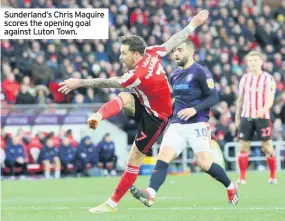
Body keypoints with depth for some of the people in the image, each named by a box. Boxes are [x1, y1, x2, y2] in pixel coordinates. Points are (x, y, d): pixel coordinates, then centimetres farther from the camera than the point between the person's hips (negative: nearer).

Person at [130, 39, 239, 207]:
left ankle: (231, 187, 15)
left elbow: (213, 97, -11)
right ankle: (150, 194, -28)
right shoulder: (174, 75, 16)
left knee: (205, 164, -10)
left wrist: (195, 109, -23)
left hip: (198, 125, -6)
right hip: (177, 125, 6)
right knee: (163, 158, -14)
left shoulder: (201, 72, -7)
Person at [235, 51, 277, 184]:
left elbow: (270, 99, -11)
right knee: (243, 146, -2)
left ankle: (273, 176, 9)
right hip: (246, 117, 3)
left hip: (262, 117, -3)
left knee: (267, 147, -2)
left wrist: (263, 110, -30)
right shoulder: (244, 79, 11)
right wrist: (237, 117, 14)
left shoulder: (268, 79, -2)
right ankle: (242, 177, 2)